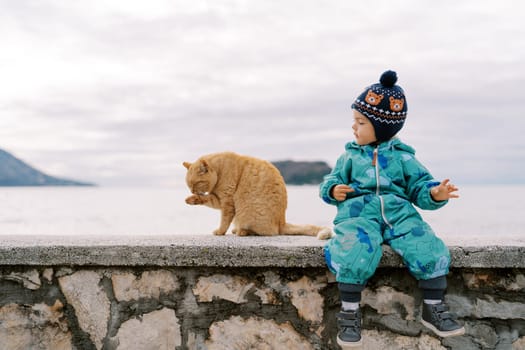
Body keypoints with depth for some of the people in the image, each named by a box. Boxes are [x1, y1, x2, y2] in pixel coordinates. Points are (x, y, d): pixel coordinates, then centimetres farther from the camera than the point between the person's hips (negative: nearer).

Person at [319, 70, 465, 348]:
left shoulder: (402, 156, 11)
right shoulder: (350, 155, 15)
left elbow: (419, 186, 9)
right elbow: (331, 181, 16)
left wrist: (434, 194, -13)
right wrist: (333, 190, -9)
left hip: (399, 213, 1)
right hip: (358, 213, -1)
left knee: (430, 249, -21)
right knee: (354, 252, -33)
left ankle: (433, 308, -2)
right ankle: (349, 311, -18)